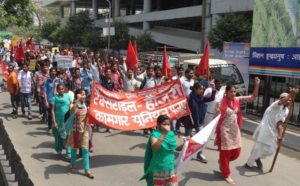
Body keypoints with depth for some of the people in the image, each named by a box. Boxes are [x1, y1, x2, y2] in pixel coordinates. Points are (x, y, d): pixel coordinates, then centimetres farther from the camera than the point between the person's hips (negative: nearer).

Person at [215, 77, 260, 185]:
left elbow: (253, 97, -4)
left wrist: (257, 85, -13)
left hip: (235, 129, 6)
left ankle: (222, 162, 39)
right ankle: (226, 174, 22)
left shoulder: (237, 100, 0)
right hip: (225, 130, -6)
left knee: (236, 152, 10)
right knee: (225, 152, 5)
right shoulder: (222, 102, -15)